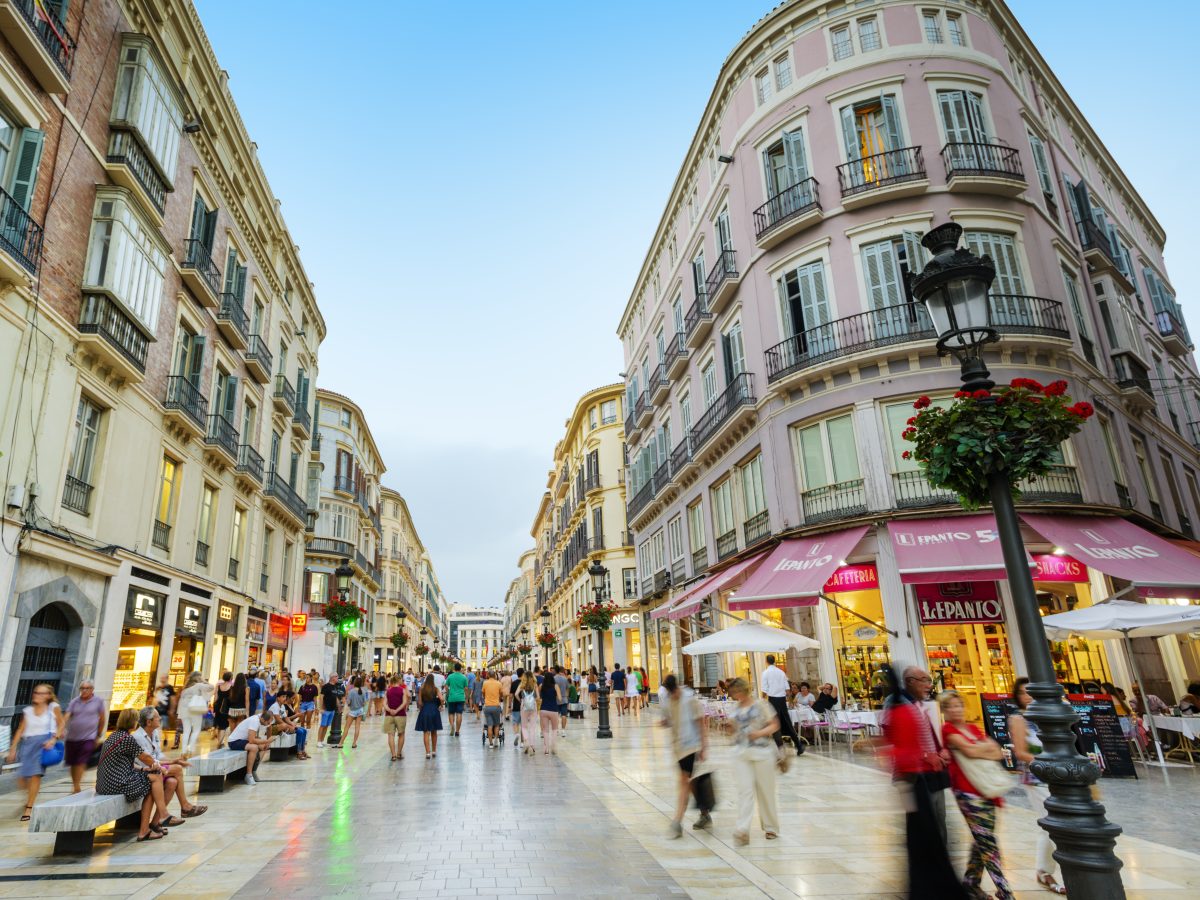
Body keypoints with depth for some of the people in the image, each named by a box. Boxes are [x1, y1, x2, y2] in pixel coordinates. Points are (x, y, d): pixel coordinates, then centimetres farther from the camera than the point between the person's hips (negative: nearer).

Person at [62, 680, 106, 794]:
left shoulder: (98, 701, -2)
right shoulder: (74, 702, 3)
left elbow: (102, 718, 5)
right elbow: (66, 717, -8)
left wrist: (98, 736, 8)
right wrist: (62, 730, -24)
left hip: (88, 738, -3)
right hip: (72, 738, 3)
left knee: (81, 763, -12)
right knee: (73, 763, 13)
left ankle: (77, 786, -7)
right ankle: (74, 786, 29)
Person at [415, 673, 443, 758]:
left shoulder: (422, 688, -3)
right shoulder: (435, 688, -4)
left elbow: (419, 702, -4)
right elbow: (441, 699, -15)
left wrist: (420, 708, 14)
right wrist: (440, 706, 1)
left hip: (424, 711, -1)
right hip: (434, 710, 1)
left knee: (426, 732, 3)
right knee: (434, 732, 16)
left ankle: (428, 752, -4)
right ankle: (434, 751, 24)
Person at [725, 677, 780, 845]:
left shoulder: (761, 705, -6)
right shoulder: (736, 709, 10)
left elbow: (775, 725, -3)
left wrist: (760, 733, -19)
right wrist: (731, 725, -2)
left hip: (761, 752, -3)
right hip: (742, 754, 4)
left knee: (765, 790, 7)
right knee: (745, 790, -6)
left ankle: (771, 827, 24)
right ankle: (742, 829, -12)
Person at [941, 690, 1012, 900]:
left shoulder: (973, 728, 16)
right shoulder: (948, 730, -5)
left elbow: (999, 753, 10)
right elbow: (969, 750, -17)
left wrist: (980, 750, -8)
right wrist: (988, 746, 0)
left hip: (985, 790, 7)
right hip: (967, 792, -7)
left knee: (981, 840, 12)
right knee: (988, 842, -8)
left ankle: (970, 883, 25)